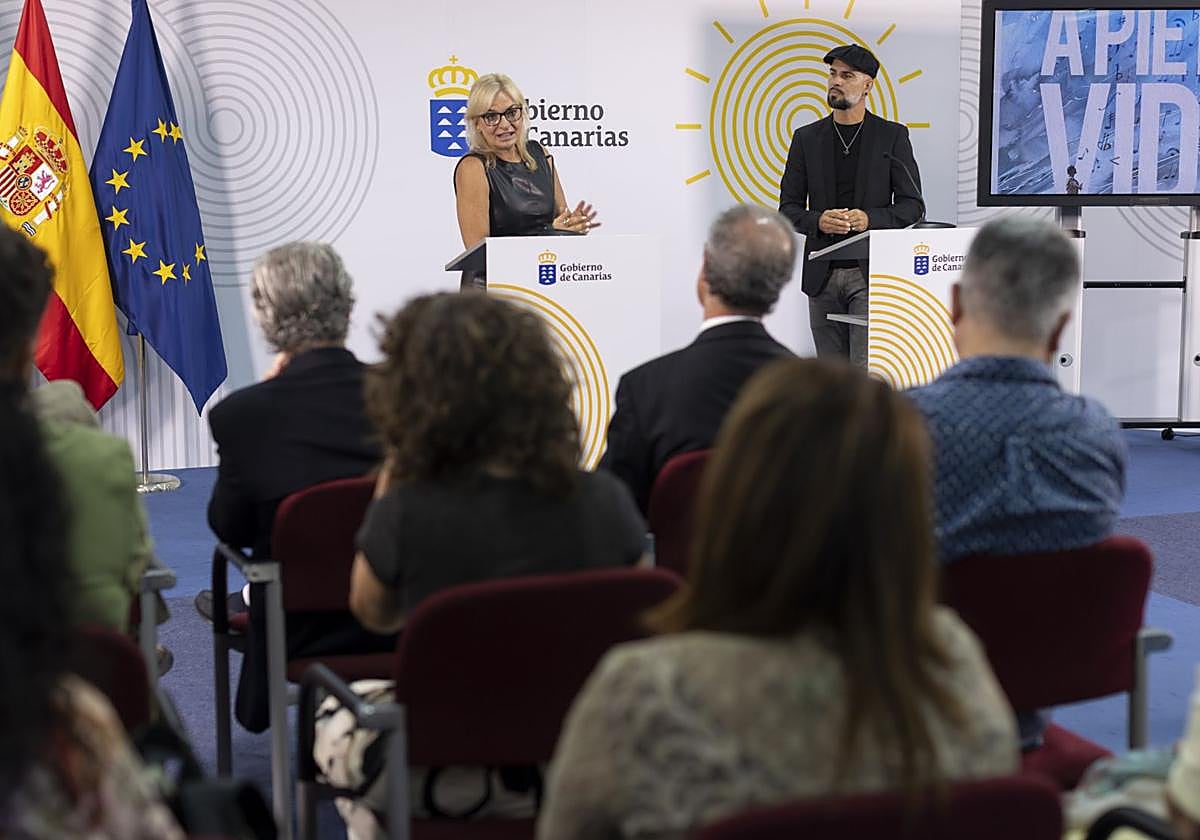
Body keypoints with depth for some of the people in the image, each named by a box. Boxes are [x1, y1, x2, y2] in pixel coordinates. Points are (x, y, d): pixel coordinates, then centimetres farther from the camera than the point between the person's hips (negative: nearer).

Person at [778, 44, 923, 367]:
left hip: (870, 271, -3)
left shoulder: (892, 136, 3)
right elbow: (788, 207, 9)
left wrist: (870, 219, -16)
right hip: (823, 274, 3)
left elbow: (912, 205, 2)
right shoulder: (807, 138, 9)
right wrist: (818, 221, -12)